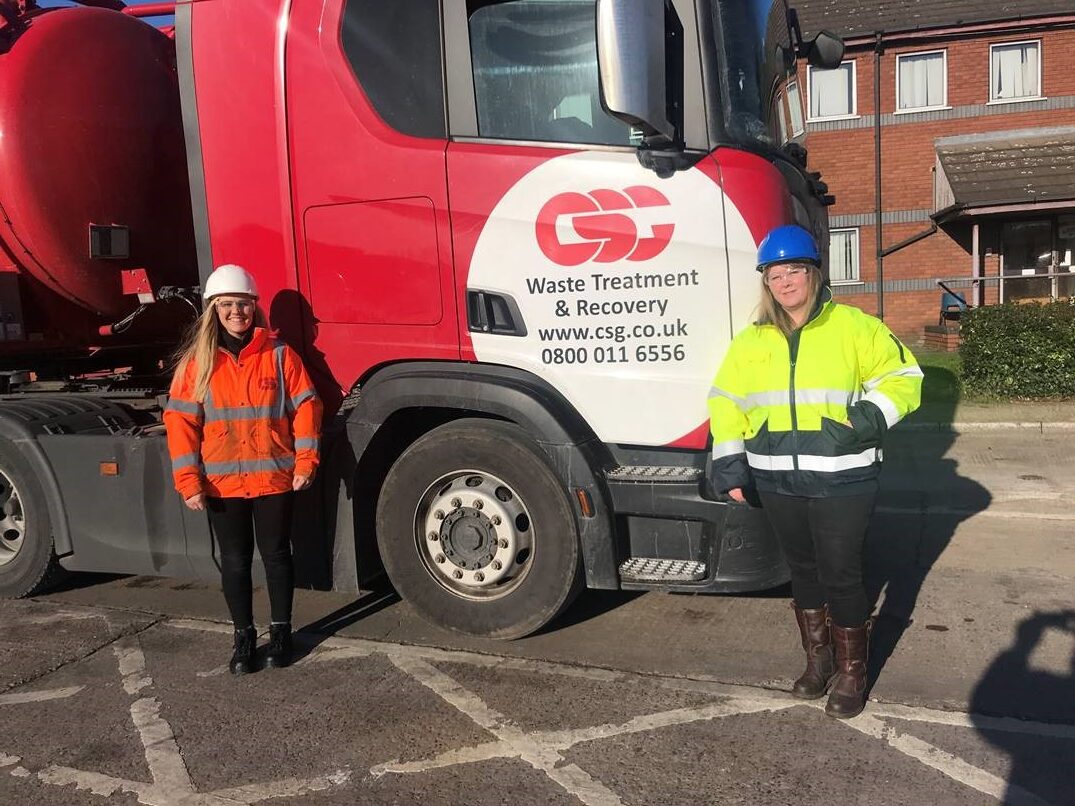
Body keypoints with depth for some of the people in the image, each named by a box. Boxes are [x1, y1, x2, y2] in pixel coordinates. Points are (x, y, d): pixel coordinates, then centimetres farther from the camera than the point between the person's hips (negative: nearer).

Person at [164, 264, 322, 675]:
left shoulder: (279, 355, -2)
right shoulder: (197, 361, 0)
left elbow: (305, 407, -1)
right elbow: (181, 421, -2)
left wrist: (305, 462, -7)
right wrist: (189, 482, -7)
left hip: (274, 478, -1)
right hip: (222, 483, 1)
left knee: (276, 555, 10)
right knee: (235, 561, 11)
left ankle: (280, 630, 26)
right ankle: (244, 636, 25)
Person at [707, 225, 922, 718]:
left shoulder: (853, 327, -3)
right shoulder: (751, 340, 8)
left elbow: (901, 377, 0)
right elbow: (725, 400, 12)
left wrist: (871, 418, -17)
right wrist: (728, 463, 3)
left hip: (842, 480, -4)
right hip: (777, 481, 4)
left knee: (841, 575, 3)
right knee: (804, 571, 17)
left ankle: (851, 673, 22)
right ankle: (817, 659, 35)